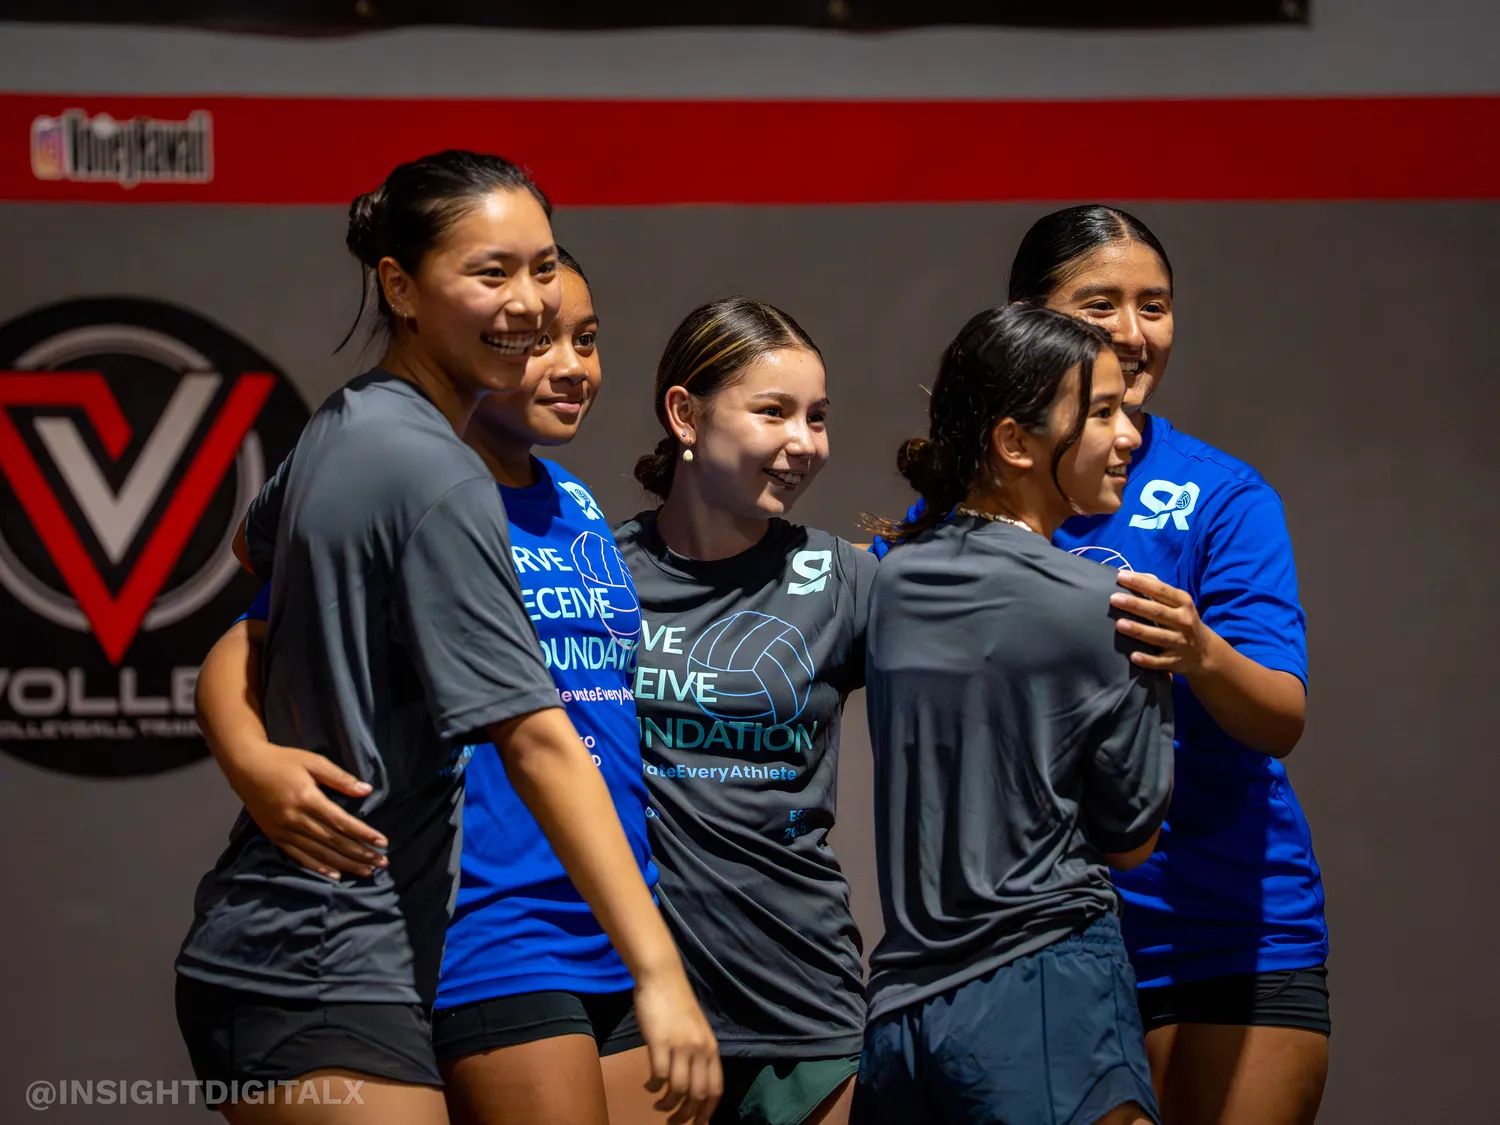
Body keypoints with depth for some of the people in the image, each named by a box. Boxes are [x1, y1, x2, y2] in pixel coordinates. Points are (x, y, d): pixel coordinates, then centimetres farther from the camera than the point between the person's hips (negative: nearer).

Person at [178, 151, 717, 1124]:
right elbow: (537, 742, -22)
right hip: (324, 983, -10)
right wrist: (660, 971, -24)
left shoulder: (344, 426, 11)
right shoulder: (441, 482, -16)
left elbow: (254, 548, 34)